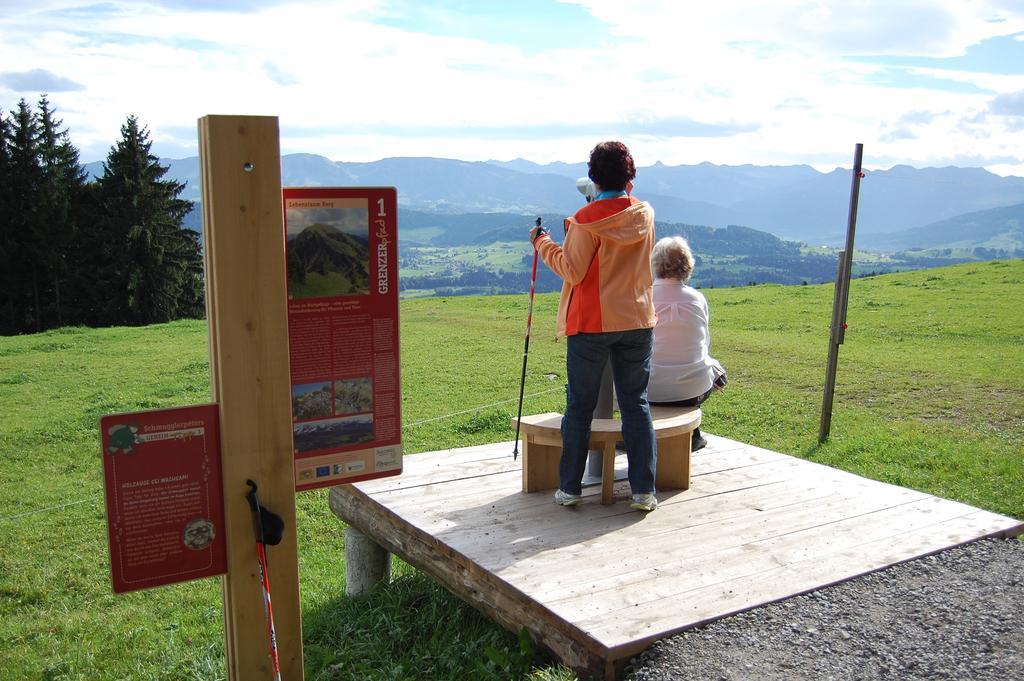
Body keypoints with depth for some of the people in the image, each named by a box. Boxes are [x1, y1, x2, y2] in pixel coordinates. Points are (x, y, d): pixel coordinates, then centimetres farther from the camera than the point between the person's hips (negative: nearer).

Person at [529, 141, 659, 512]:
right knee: (636, 404, 9)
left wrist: (544, 244, 3)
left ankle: (570, 487, 13)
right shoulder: (646, 214, 3)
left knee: (579, 406, 7)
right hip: (637, 320, 4)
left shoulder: (586, 220, -11)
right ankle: (644, 490, 9)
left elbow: (573, 272, -9)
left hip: (591, 323, -3)